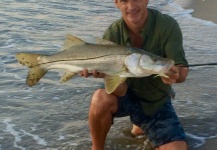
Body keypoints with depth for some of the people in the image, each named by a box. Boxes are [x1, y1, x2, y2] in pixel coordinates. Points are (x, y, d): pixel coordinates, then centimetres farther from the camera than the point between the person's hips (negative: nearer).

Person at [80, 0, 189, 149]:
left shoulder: (167, 25, -20)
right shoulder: (113, 34, -17)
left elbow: (182, 72, -24)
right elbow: (120, 90, -21)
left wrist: (175, 75, -48)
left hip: (157, 101, 1)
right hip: (128, 96, -1)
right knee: (101, 99, -34)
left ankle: (141, 124, 16)